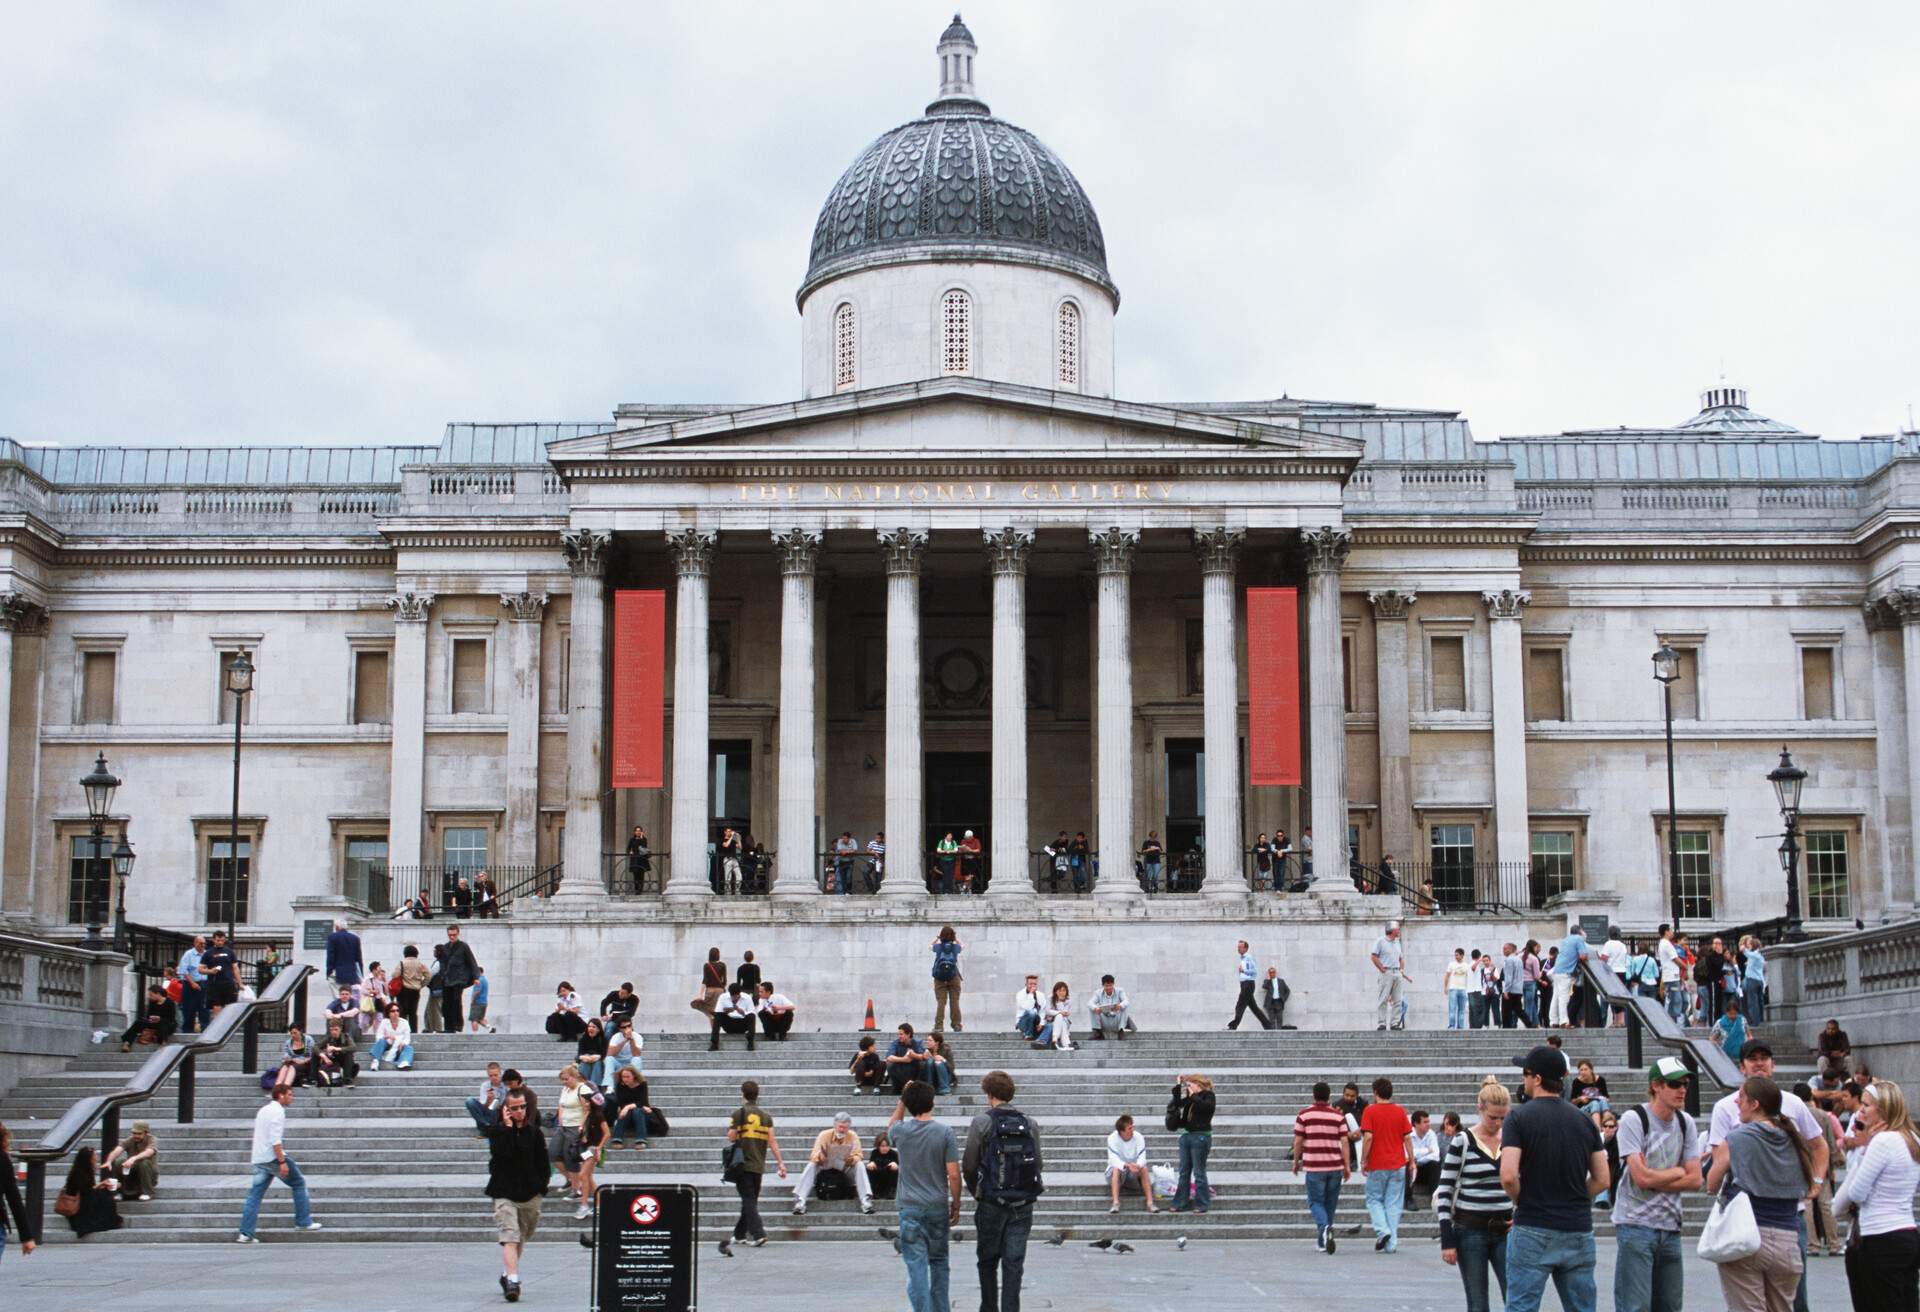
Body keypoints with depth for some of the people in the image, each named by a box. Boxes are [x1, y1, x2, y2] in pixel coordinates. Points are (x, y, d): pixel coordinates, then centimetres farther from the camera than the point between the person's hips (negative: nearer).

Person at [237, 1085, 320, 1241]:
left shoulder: (263, 1111, 19)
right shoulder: (277, 1112, -11)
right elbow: (275, 1139, -20)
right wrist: (282, 1162, -22)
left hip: (258, 1159, 9)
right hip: (274, 1157, -9)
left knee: (255, 1195, 5)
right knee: (299, 1184, 6)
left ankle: (246, 1233, -1)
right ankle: (304, 1222, 9)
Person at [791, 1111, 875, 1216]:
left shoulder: (853, 1136, -8)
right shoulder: (824, 1135, -11)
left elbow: (858, 1156, -14)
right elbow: (814, 1155, -17)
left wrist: (852, 1159, -39)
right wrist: (819, 1157, -42)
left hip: (846, 1169, 0)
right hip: (825, 1168, 0)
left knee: (860, 1165, -26)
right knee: (811, 1165, -27)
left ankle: (866, 1200, -35)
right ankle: (800, 1201, -36)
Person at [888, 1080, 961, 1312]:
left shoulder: (900, 1131, -4)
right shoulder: (944, 1133, -8)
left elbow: (890, 1126, 24)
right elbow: (953, 1174, -7)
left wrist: (902, 1100, 19)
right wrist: (956, 1205, 5)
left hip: (910, 1208, -1)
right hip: (938, 1206, 1)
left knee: (916, 1265, -2)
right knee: (939, 1262, 16)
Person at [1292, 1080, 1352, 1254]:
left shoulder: (1304, 1114, -3)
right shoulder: (1339, 1115, 1)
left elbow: (1298, 1141, -2)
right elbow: (1344, 1142, -2)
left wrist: (1296, 1162, 11)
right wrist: (1347, 1167, 2)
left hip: (1314, 1166, -2)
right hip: (1335, 1166, 2)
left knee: (1316, 1202, 4)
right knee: (1330, 1203, 14)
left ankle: (1324, 1228, -25)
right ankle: (1322, 1241, 21)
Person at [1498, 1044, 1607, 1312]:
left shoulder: (1519, 1117, -7)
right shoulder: (1584, 1120, 8)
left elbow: (1508, 1176, -16)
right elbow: (1601, 1180, 7)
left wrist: (1522, 1203, 2)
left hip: (1533, 1230, -5)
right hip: (1578, 1230, 5)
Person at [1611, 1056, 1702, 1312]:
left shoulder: (1685, 1123, 9)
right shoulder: (1633, 1119, -9)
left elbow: (1694, 1180, 4)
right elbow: (1642, 1177, -16)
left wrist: (1655, 1182, -9)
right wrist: (1678, 1171, 0)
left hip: (1670, 1226, 6)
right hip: (1636, 1224, -6)